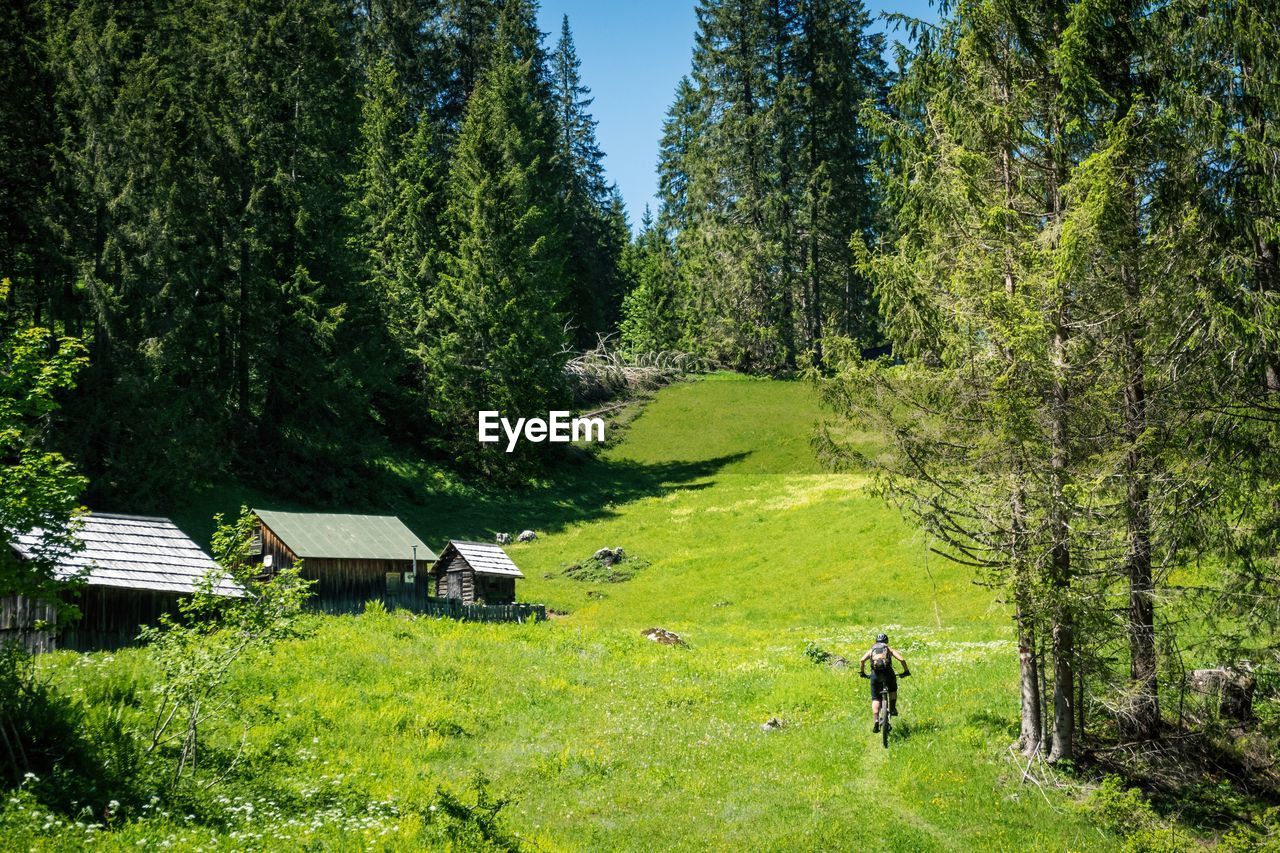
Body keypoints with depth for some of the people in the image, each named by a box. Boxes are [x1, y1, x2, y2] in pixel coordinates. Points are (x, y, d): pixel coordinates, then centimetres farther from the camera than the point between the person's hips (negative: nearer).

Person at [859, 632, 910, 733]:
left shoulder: (871, 650, 26)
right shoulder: (889, 649, 25)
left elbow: (862, 660, 7)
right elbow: (902, 659, 10)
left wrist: (862, 672, 19)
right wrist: (906, 671, 23)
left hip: (875, 673, 0)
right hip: (887, 671, 0)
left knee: (875, 698, 7)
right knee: (893, 690, 32)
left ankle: (875, 720, -10)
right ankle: (893, 709, 22)